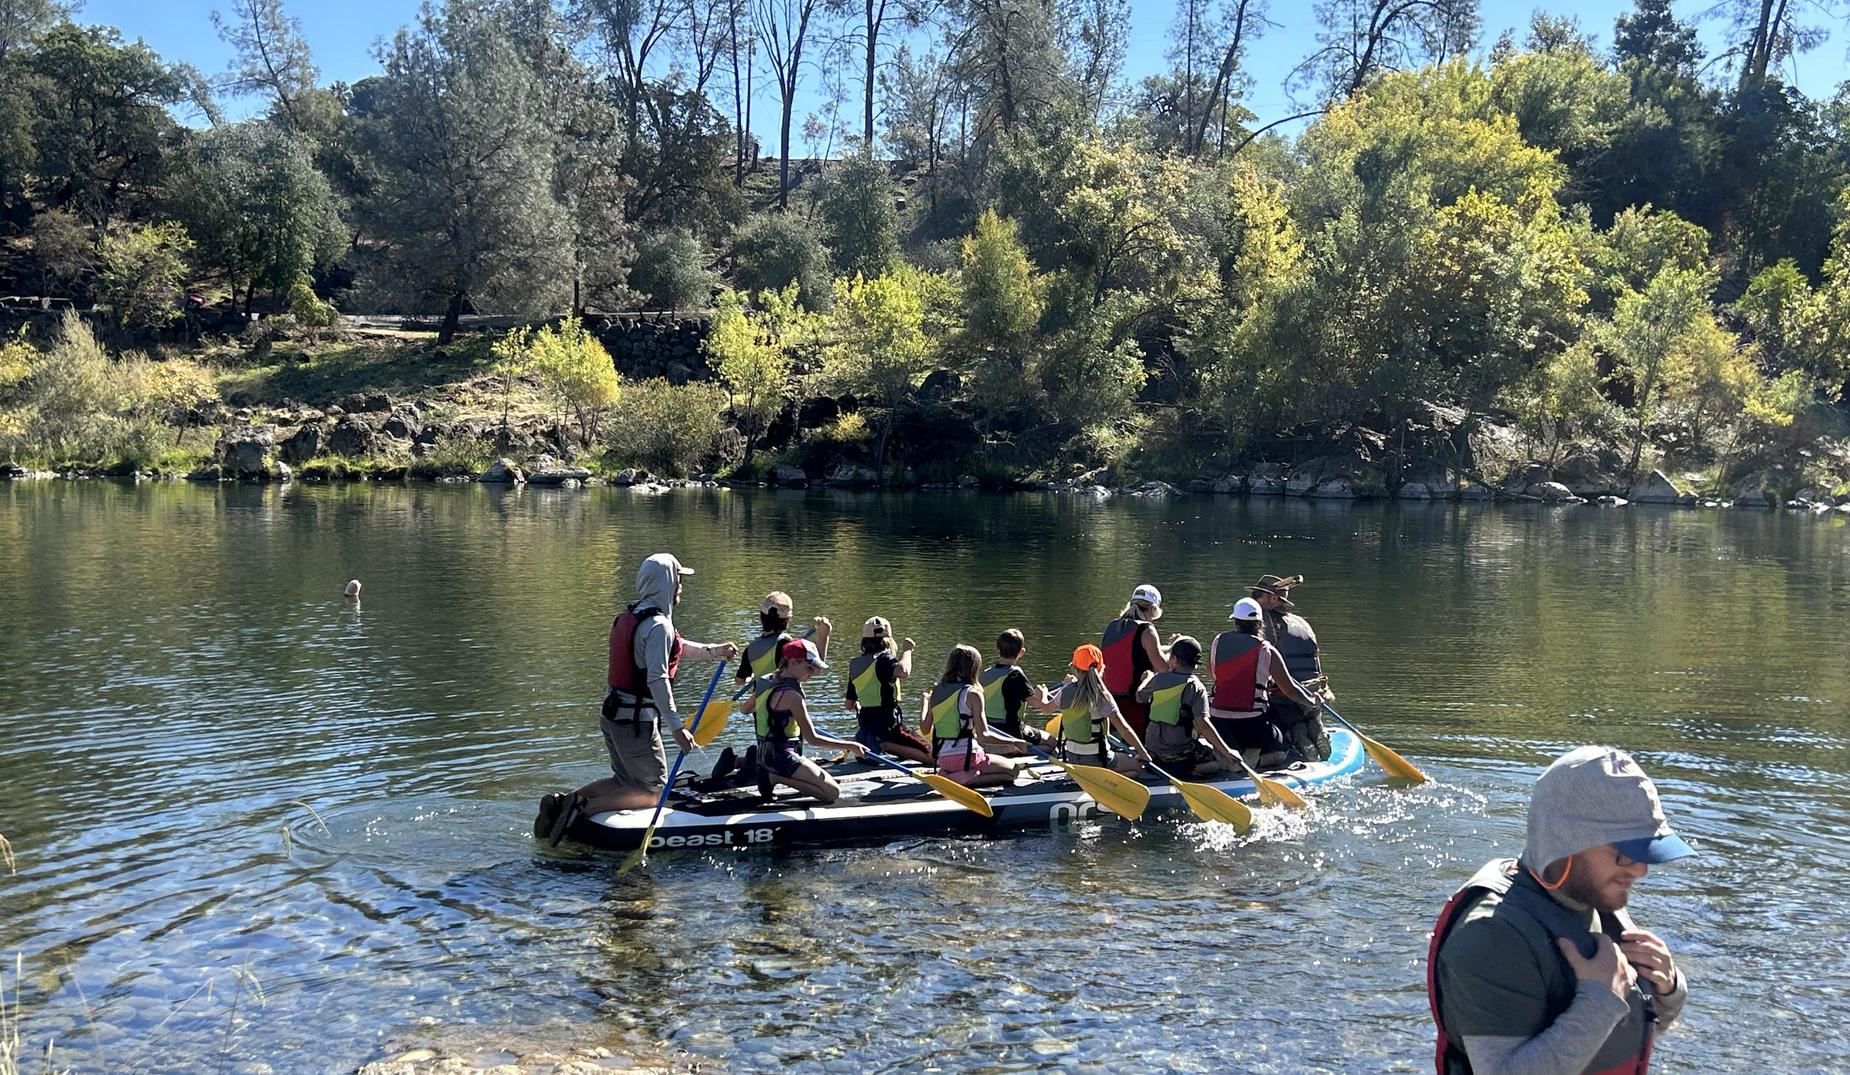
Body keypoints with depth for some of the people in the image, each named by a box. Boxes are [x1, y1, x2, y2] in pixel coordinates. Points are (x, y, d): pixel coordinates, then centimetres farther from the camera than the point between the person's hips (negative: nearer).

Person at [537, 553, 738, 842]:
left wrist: (713, 651, 28)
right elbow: (657, 679, -24)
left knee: (625, 781, 22)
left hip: (611, 717, 9)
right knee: (653, 792, 3)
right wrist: (676, 726, -22)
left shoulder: (629, 616, 11)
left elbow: (674, 646, 27)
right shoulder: (658, 625, -18)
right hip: (636, 722, -9)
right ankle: (584, 808, -13)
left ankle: (563, 802, 6)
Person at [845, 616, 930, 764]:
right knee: (932, 756, -9)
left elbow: (850, 705, 17)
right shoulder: (883, 658, -12)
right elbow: (903, 671, -35)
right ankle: (887, 746, -19)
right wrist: (906, 650, -15)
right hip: (887, 728, -8)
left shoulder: (855, 664, 11)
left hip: (865, 727, 8)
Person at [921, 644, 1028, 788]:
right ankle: (967, 779, -11)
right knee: (1012, 769, 11)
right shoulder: (973, 694, -12)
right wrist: (1014, 742, -7)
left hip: (942, 759, 7)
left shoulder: (937, 691, 4)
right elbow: (983, 736, -17)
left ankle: (948, 775, 4)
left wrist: (925, 702, 28)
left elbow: (924, 730, 11)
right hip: (966, 757, -7)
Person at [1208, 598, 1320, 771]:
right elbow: (1290, 689, -3)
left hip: (1216, 719, 5)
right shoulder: (1267, 651, -6)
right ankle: (1249, 762, -12)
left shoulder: (1218, 642, 4)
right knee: (1283, 753, 16)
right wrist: (1313, 702, 16)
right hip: (1251, 723, -5)